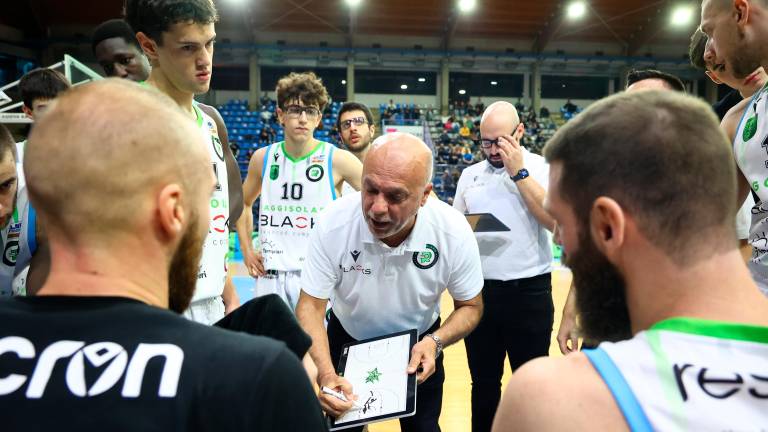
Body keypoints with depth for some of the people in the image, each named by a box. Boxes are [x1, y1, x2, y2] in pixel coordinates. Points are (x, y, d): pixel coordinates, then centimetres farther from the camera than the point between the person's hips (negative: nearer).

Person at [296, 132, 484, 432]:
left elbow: (470, 307, -12)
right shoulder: (334, 224, -30)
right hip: (347, 340, 0)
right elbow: (311, 305, -23)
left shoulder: (453, 232, -27)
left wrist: (434, 342, -31)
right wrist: (325, 372, -38)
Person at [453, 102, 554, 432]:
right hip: (479, 290, 4)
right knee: (483, 382, 17)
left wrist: (518, 172, -16)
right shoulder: (470, 174, 10)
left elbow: (554, 219, -18)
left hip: (529, 292, -3)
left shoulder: (542, 168, -3)